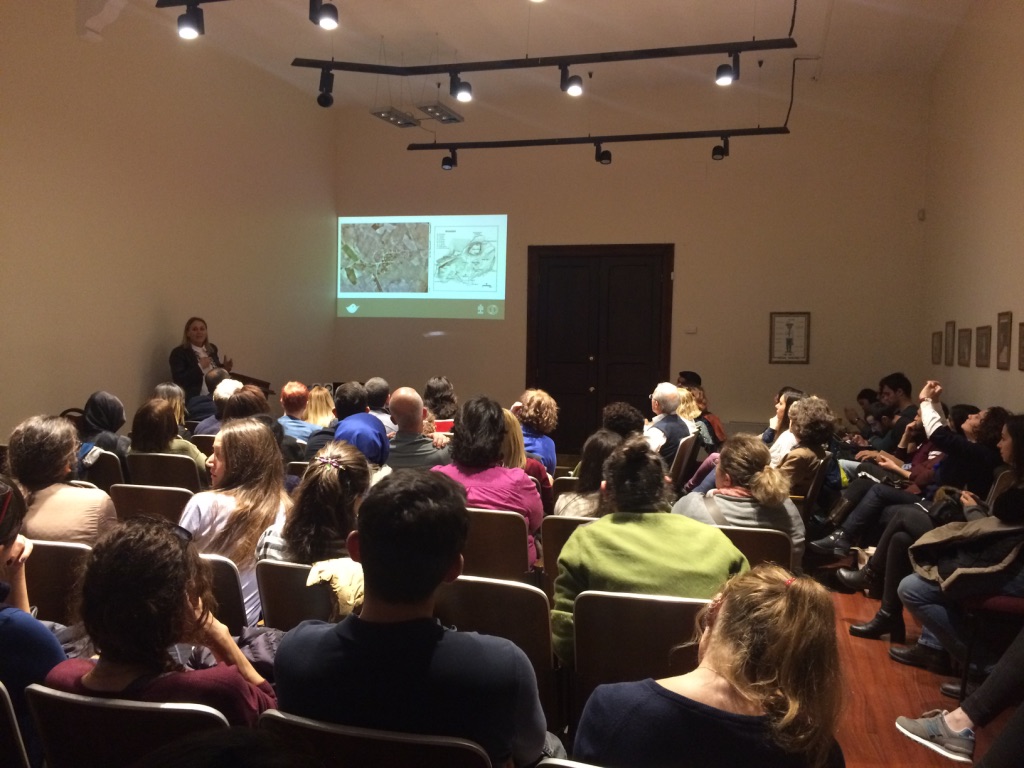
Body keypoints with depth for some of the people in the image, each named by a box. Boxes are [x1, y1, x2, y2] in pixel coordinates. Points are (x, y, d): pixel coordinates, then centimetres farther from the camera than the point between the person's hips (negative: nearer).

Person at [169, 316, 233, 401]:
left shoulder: (212, 348, 15)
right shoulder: (178, 353, -3)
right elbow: (179, 381, -14)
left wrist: (224, 368, 6)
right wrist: (199, 367, -15)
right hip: (194, 399, -6)